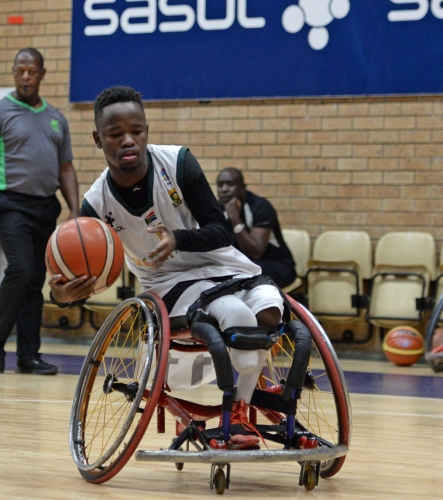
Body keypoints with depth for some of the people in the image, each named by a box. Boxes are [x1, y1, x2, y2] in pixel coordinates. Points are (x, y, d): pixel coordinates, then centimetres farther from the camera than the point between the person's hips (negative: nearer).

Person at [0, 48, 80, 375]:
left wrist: (75, 212, 5)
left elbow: (66, 169, 16)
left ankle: (29, 355, 10)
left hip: (47, 207, 5)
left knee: (36, 281, 6)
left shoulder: (56, 118, 15)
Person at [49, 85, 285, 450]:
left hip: (223, 266, 2)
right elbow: (86, 277, -9)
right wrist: (64, 295, -34)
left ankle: (240, 409, -4)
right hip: (172, 283, -2)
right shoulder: (97, 204, -15)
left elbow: (221, 231, -15)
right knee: (237, 315, -32)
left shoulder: (178, 162, -18)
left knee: (269, 313, -27)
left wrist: (178, 239, -36)